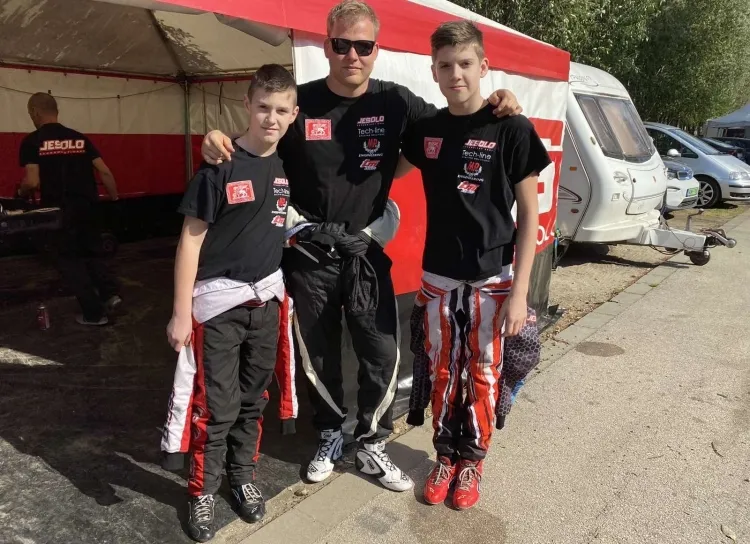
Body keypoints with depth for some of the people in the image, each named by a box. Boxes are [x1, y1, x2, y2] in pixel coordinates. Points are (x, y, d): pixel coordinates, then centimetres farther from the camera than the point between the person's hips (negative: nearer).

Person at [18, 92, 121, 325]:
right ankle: (110, 292, 5)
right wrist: (114, 198, 15)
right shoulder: (80, 138, 7)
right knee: (91, 253, 23)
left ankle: (94, 313, 11)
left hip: (59, 211, -4)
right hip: (89, 207, 4)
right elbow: (105, 172, 3)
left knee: (69, 260, 10)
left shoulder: (32, 142, -5)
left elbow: (33, 182, -14)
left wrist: (21, 193, 8)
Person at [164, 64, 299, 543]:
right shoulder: (221, 166, -12)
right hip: (218, 300, -5)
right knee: (217, 405, 1)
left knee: (254, 397, 15)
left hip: (266, 297, 5)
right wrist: (181, 311, -13)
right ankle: (203, 490, 22)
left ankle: (243, 475, 34)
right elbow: (191, 238, -11)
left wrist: (281, 288, 9)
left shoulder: (286, 166, 3)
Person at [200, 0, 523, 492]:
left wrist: (494, 107, -12)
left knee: (382, 355, 4)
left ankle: (372, 446, 28)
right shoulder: (300, 102, -5)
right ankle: (330, 435, 37)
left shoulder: (396, 102, -3)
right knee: (319, 357, 14)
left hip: (367, 252, 0)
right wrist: (218, 143, -19)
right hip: (309, 255, 0)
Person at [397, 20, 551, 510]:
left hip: (492, 281, -3)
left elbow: (529, 215, -8)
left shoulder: (512, 129, -9)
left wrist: (520, 292, -12)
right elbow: (390, 172, 21)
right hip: (438, 279, 3)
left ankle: (472, 460, 31)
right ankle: (446, 456, 32)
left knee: (483, 377, 11)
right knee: (444, 374, 12)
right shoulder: (425, 130, 2)